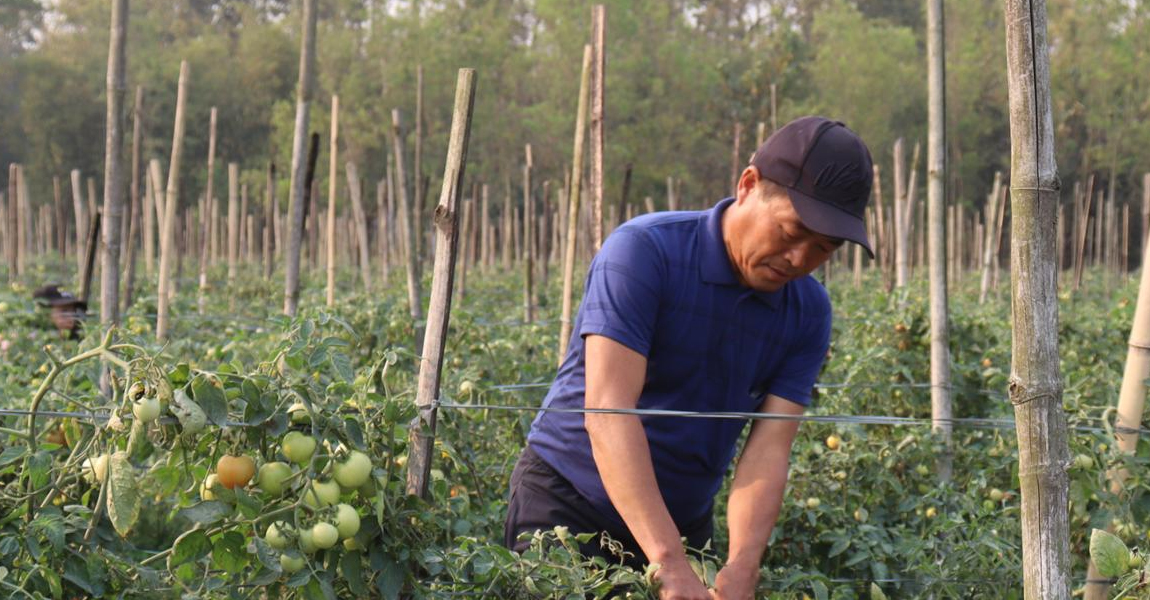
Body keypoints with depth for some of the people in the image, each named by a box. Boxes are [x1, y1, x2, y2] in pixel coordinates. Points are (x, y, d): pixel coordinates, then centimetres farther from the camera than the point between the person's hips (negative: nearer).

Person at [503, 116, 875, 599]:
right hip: (566, 504, -4)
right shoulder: (644, 252, -21)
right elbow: (608, 412, -30)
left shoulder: (808, 313, -5)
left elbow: (768, 448, -14)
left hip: (683, 521, 4)